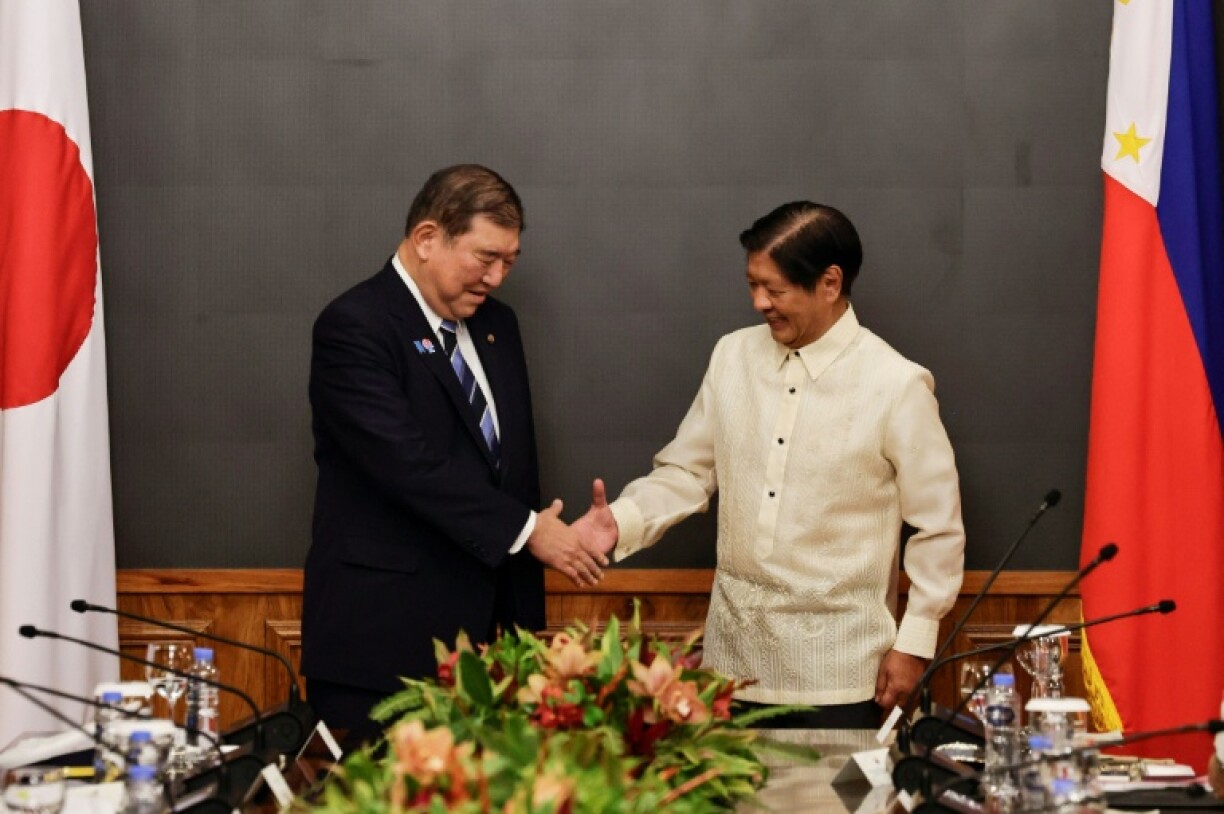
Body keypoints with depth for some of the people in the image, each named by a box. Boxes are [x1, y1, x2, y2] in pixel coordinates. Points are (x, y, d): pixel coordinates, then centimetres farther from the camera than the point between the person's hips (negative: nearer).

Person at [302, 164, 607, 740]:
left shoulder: (497, 325, 16)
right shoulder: (354, 327, -10)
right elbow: (408, 462, -20)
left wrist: (526, 621, 17)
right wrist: (525, 530, -17)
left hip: (485, 625, 7)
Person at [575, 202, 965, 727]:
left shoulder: (896, 384, -9)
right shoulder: (732, 357, 4)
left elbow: (938, 527, -4)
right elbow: (687, 471, 10)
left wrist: (915, 644, -4)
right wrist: (622, 522, -9)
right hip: (734, 651, 4)